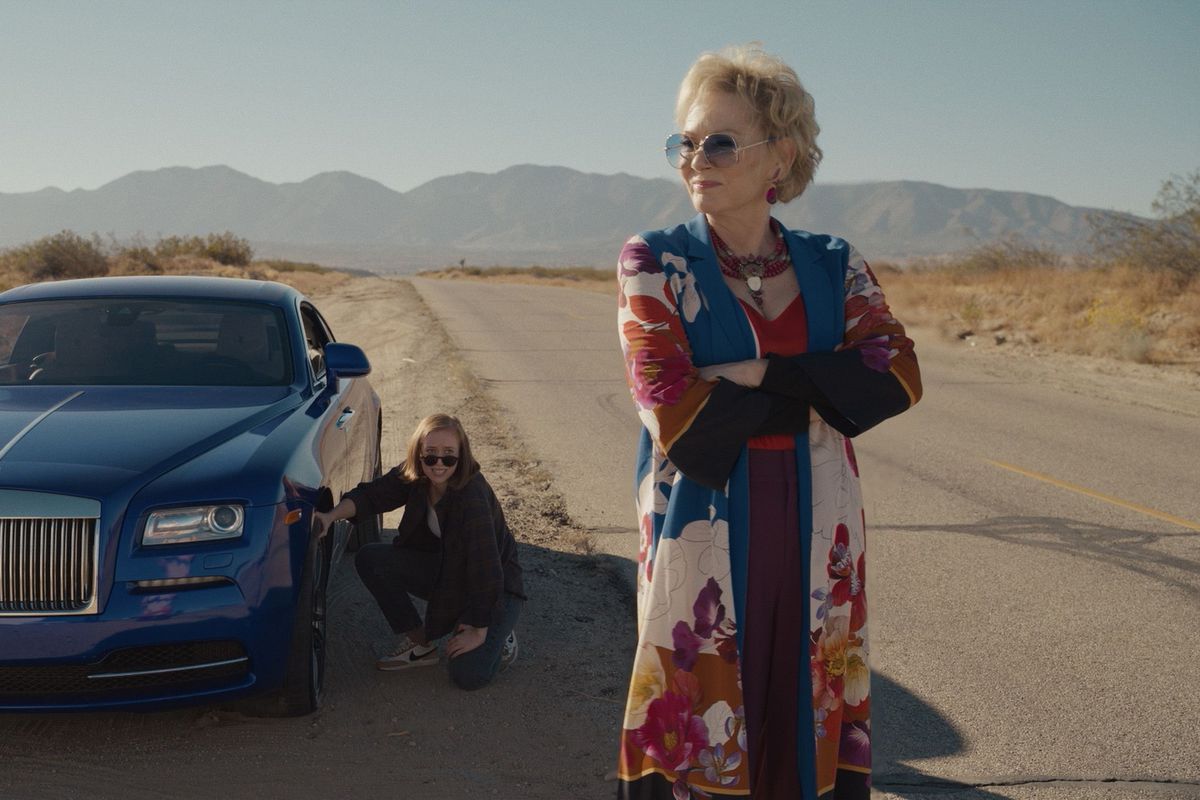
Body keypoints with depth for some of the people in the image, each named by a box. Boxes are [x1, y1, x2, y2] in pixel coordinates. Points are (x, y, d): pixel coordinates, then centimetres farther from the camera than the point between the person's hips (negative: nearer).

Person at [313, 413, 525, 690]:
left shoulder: (473, 496, -33)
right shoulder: (413, 477, -13)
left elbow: (487, 566, -32)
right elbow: (371, 494, -9)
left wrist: (479, 631, -27)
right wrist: (331, 516, -30)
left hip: (496, 587, -6)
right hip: (444, 569, 6)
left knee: (468, 674, -24)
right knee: (370, 559, -14)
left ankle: (498, 636, 12)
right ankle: (420, 644, 1)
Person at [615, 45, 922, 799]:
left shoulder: (833, 266, 6)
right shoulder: (655, 263, -3)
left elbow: (899, 376, -9)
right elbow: (674, 414, -14)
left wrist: (758, 376, -18)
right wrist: (817, 386, -10)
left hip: (817, 539, 3)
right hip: (703, 535, -2)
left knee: (812, 728, 9)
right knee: (701, 736, 4)